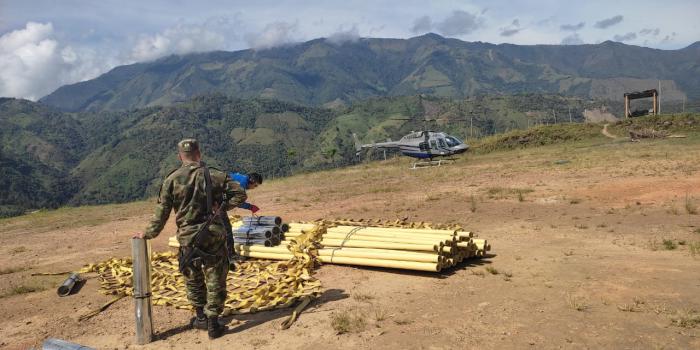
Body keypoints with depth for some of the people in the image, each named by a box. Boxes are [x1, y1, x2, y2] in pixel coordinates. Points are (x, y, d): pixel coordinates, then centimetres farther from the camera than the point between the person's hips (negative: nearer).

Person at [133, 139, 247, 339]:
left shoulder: (172, 180, -2)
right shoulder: (214, 175, -2)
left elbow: (161, 212, -1)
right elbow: (240, 194, -3)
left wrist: (149, 234, 9)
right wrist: (222, 207, 4)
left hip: (187, 237, 1)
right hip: (213, 234, -1)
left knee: (193, 279, 20)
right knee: (215, 279, 8)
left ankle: (201, 317, 30)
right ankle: (213, 323, 11)